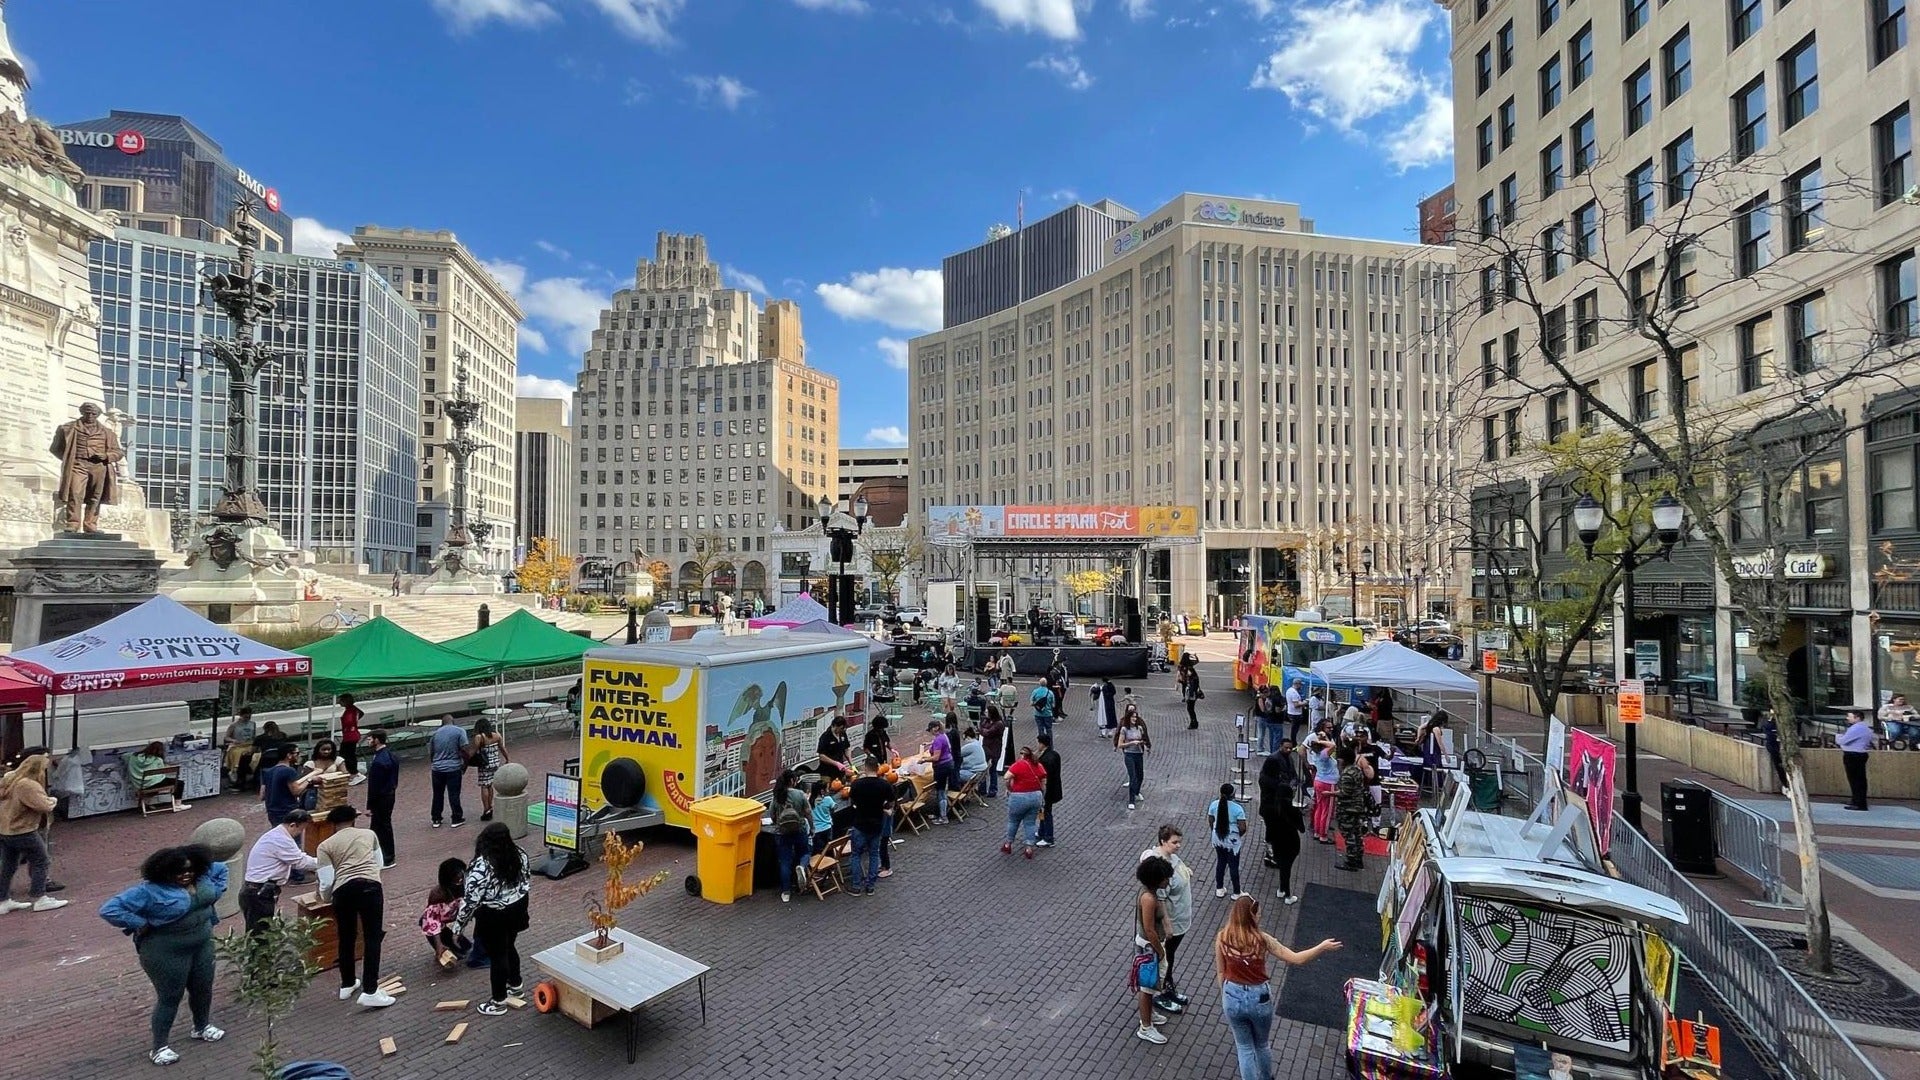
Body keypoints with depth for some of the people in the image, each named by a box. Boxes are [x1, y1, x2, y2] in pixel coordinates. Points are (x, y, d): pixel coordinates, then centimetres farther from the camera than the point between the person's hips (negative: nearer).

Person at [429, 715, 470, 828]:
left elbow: (431, 752, 12)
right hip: (453, 768, -4)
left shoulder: (435, 733, 7)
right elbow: (464, 750, -12)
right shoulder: (459, 731, -7)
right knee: (454, 795, 3)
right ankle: (457, 819, 11)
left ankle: (436, 820, 22)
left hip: (437, 768, 4)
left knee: (437, 795, 15)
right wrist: (466, 762, 2)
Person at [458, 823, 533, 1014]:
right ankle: (516, 986, 42)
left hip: (493, 917, -6)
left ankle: (499, 1002, 23)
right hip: (517, 909, 6)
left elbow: (471, 898, -21)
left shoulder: (482, 866, -27)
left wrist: (459, 922, -8)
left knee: (497, 956, 8)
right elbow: (526, 879, 6)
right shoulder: (519, 855, -7)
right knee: (508, 948, 25)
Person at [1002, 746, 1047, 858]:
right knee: (1030, 823, 13)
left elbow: (1007, 778, -21)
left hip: (1019, 797, -4)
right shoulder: (1039, 766, 4)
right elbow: (1044, 784, 7)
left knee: (1013, 821, 15)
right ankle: (1029, 848, 9)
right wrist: (1042, 798, 17)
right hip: (1036, 797, 4)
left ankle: (1008, 845, 26)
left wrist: (1009, 789, -5)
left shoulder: (1018, 764, -12)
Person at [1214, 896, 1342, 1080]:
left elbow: (1221, 972, -2)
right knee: (1261, 1045, 27)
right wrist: (1322, 947, 1)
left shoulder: (1222, 938, -12)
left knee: (1244, 1048, 21)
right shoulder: (1262, 939, -18)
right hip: (1259, 998, -1)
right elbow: (1296, 959, -12)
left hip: (1233, 997, 1)